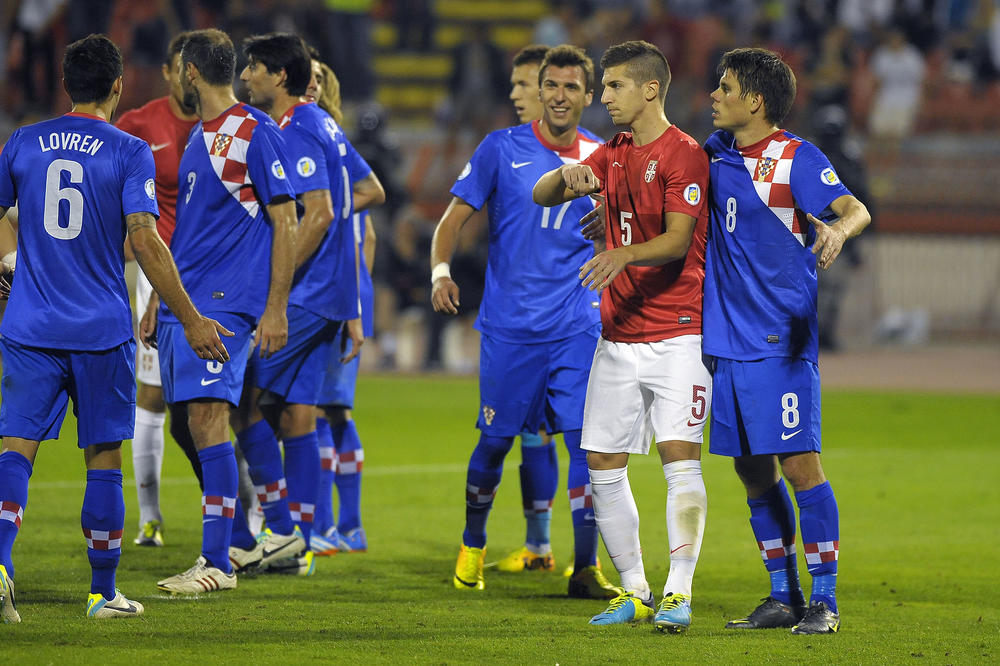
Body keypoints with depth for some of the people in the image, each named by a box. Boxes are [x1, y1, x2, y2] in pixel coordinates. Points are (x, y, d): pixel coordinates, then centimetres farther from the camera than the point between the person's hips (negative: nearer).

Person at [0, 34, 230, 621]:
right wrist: (191, 320, -9)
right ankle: (103, 592, 13)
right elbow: (145, 241, -13)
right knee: (104, 458, 7)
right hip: (102, 331, -2)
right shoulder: (129, 153, -5)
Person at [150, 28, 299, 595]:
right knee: (195, 423, 9)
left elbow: (286, 224, -10)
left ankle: (218, 562, -15)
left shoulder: (258, 134, -8)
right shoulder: (199, 137, 18)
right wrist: (158, 302, 22)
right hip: (184, 302, 9)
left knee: (208, 416, -16)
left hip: (227, 302, -9)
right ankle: (276, 531, 20)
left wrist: (275, 310, -15)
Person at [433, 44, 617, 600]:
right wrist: (441, 269, -14)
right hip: (509, 323, -1)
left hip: (578, 324, 1)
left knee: (588, 439, -8)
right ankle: (472, 549, 27)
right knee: (496, 440, 5)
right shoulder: (502, 148, 0)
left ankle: (586, 569, -3)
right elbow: (457, 215, 1)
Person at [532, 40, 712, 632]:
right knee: (603, 464, 4)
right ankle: (635, 592, 14)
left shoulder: (683, 154, -8)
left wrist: (624, 255, -35)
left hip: (676, 333, -7)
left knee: (680, 455, -14)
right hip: (619, 334, 8)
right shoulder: (614, 154, 15)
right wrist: (567, 176, -10)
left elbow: (677, 240, -18)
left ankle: (679, 594, -13)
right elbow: (542, 196, 13)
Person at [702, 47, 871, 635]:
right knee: (753, 470, 9)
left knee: (799, 464, -8)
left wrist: (839, 229, -42)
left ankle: (824, 600, -3)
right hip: (729, 339, 7)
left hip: (781, 340, -7)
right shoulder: (716, 152, 11)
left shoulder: (797, 157, -8)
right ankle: (784, 596, 18)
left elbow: (855, 209, -19)